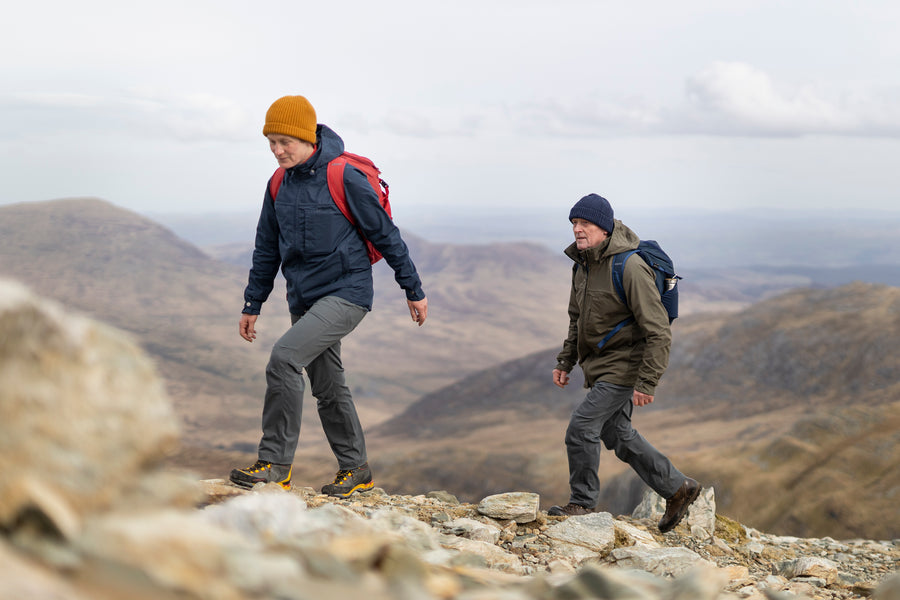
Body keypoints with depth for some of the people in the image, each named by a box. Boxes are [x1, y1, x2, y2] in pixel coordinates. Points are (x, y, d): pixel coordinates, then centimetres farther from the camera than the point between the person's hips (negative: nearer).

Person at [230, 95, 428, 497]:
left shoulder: (344, 178, -14)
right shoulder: (279, 185, 6)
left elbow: (385, 234, -7)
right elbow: (267, 249, 16)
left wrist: (414, 291, -2)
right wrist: (252, 304, 15)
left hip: (346, 293, -7)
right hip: (304, 298, 7)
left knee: (284, 359, -22)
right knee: (327, 388, 12)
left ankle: (275, 464, -15)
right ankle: (355, 470, 26)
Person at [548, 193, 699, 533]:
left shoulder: (629, 268, -23)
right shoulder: (582, 264, 5)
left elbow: (658, 332, -23)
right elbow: (577, 319, 20)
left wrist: (647, 383, -25)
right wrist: (565, 361, 15)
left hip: (623, 366, -9)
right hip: (599, 367, 9)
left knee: (581, 427, -11)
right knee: (616, 434, 14)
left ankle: (583, 503, 6)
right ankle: (677, 488, 26)